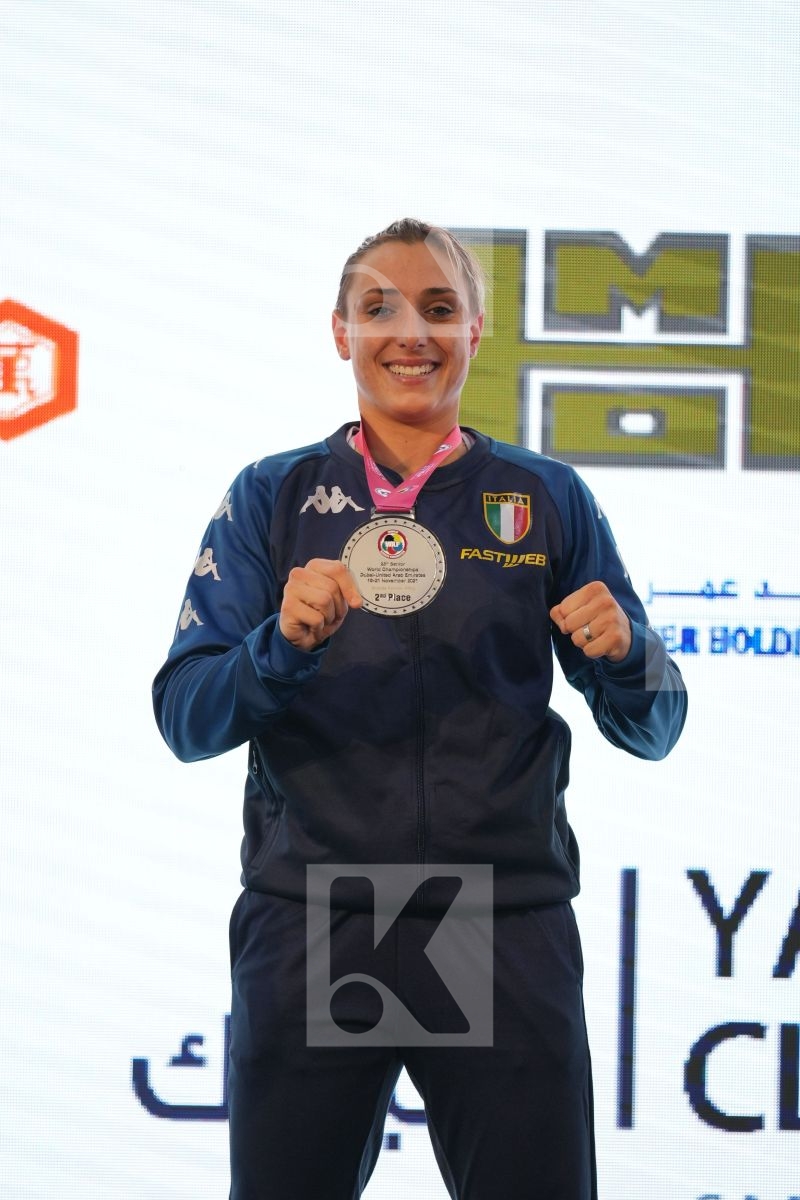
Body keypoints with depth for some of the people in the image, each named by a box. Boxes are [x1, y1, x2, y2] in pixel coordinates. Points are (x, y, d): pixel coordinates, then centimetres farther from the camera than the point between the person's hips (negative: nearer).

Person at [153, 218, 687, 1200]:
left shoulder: (548, 501, 9)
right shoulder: (271, 499, 8)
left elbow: (652, 728, 9)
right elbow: (184, 721, 0)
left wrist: (622, 653, -13)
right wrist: (284, 644, -19)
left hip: (507, 927, 0)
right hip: (308, 923, 0)